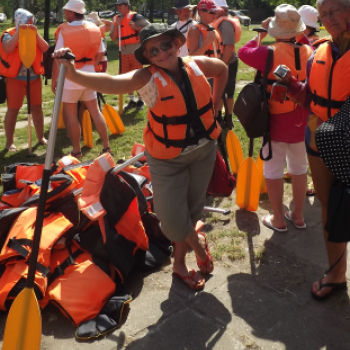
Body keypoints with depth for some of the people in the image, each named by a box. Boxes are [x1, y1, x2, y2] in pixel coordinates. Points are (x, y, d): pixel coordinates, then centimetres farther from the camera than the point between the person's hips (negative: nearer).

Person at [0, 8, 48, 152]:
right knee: (13, 110, -1)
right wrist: (18, 32, -21)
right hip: (15, 78, -4)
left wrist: (35, 33, -14)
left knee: (37, 108, 9)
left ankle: (40, 137, 22)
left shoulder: (34, 34, 11)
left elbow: (45, 48, -5)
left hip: (34, 77, 4)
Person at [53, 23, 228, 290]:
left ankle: (180, 262, 39)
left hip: (204, 150, 4)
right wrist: (74, 74, -55)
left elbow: (223, 69, 16)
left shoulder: (197, 65, -7)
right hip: (168, 158, -4)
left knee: (193, 206, 16)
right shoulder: (148, 78, -20)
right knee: (171, 218, -4)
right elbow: (111, 84, -39)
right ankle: (199, 244, 32)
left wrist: (215, 101, 6)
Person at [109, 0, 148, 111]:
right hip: (124, 52, 6)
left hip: (136, 51, -6)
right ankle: (132, 100, 22)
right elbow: (113, 38, 6)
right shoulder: (116, 19, 11)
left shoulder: (135, 16, -5)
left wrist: (136, 27, -17)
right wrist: (116, 26, -7)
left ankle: (140, 100, 11)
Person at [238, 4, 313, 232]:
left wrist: (260, 35, 9)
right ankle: (298, 215, 30)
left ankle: (279, 220, 17)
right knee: (299, 167, 17)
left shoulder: (270, 54, -16)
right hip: (302, 120, 5)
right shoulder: (310, 53, -2)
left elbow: (244, 53, -2)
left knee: (273, 170, 8)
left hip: (276, 120, -5)